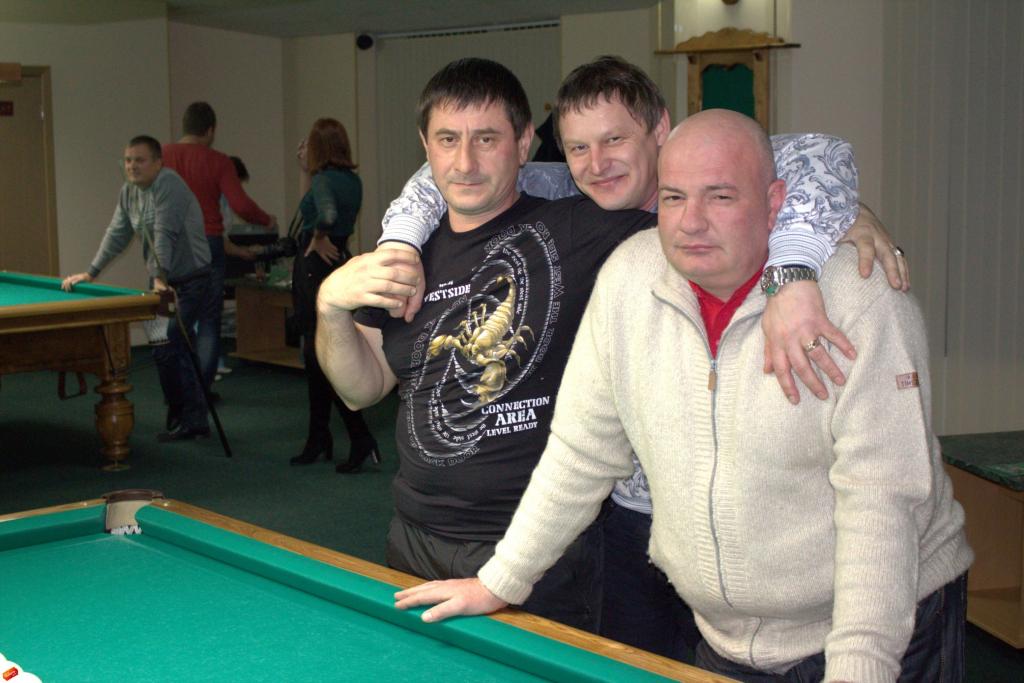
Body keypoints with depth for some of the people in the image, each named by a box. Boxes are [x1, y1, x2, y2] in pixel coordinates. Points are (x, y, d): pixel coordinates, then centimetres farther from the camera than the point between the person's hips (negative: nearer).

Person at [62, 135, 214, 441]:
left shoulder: (169, 185, -18)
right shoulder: (129, 191, 10)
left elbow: (165, 235, -26)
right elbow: (117, 233, 14)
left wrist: (159, 277, -33)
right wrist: (91, 272, 11)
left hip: (190, 281, -9)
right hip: (162, 281, 9)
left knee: (165, 349, -14)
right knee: (176, 350, 9)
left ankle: (190, 420, -4)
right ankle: (194, 418, 16)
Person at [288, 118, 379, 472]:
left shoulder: (325, 179, -15)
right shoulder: (352, 180, 11)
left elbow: (327, 215, -37)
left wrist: (318, 240, -19)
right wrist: (303, 170, 19)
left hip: (317, 266, -9)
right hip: (341, 263, 9)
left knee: (322, 356, -7)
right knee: (316, 354, 15)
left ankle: (361, 438, -11)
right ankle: (318, 438, 22)